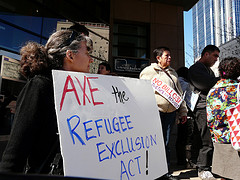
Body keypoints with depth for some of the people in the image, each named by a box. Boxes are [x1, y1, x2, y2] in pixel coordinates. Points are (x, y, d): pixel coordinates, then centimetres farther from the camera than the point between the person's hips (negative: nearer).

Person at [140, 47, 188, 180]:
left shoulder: (173, 72, 22)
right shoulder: (148, 71, 3)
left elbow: (179, 93, 23)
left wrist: (183, 111, 18)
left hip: (170, 111, 5)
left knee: (166, 143, 10)